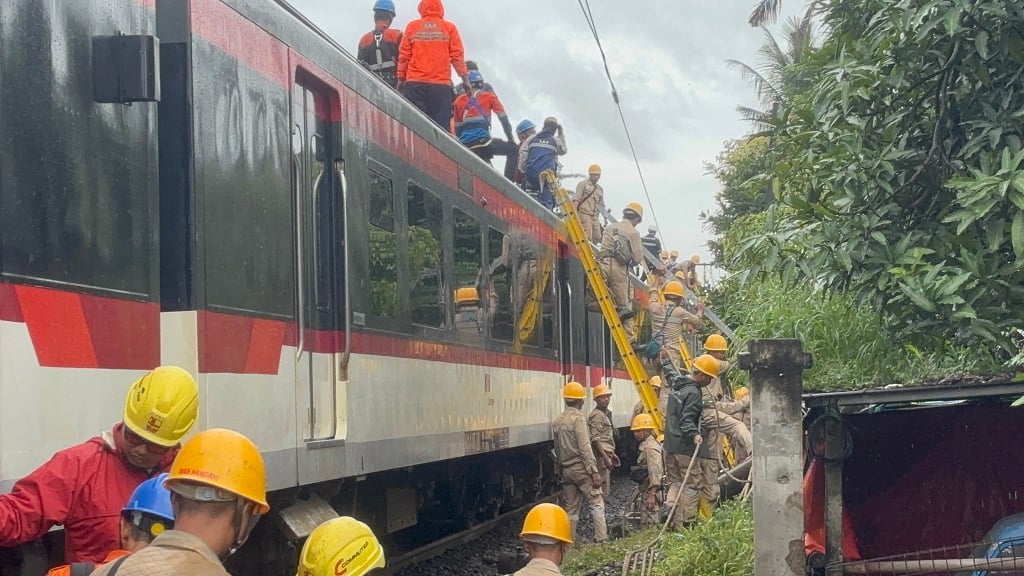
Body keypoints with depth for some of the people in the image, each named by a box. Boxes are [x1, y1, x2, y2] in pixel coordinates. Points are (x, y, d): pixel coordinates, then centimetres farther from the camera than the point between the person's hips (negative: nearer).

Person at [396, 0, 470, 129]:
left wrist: (401, 78, 15)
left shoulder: (412, 27, 5)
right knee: (441, 123, -1)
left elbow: (403, 56, 6)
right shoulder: (449, 28, 4)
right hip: (441, 84, -1)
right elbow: (457, 56, 4)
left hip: (415, 83, 1)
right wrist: (464, 76, 14)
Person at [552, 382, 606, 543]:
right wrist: (595, 472, -17)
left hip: (566, 470, 7)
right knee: (596, 503, -3)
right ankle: (601, 538, -10)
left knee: (571, 508, 10)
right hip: (581, 468, -7)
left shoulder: (557, 421, 10)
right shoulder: (577, 418, -13)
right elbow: (585, 447, -17)